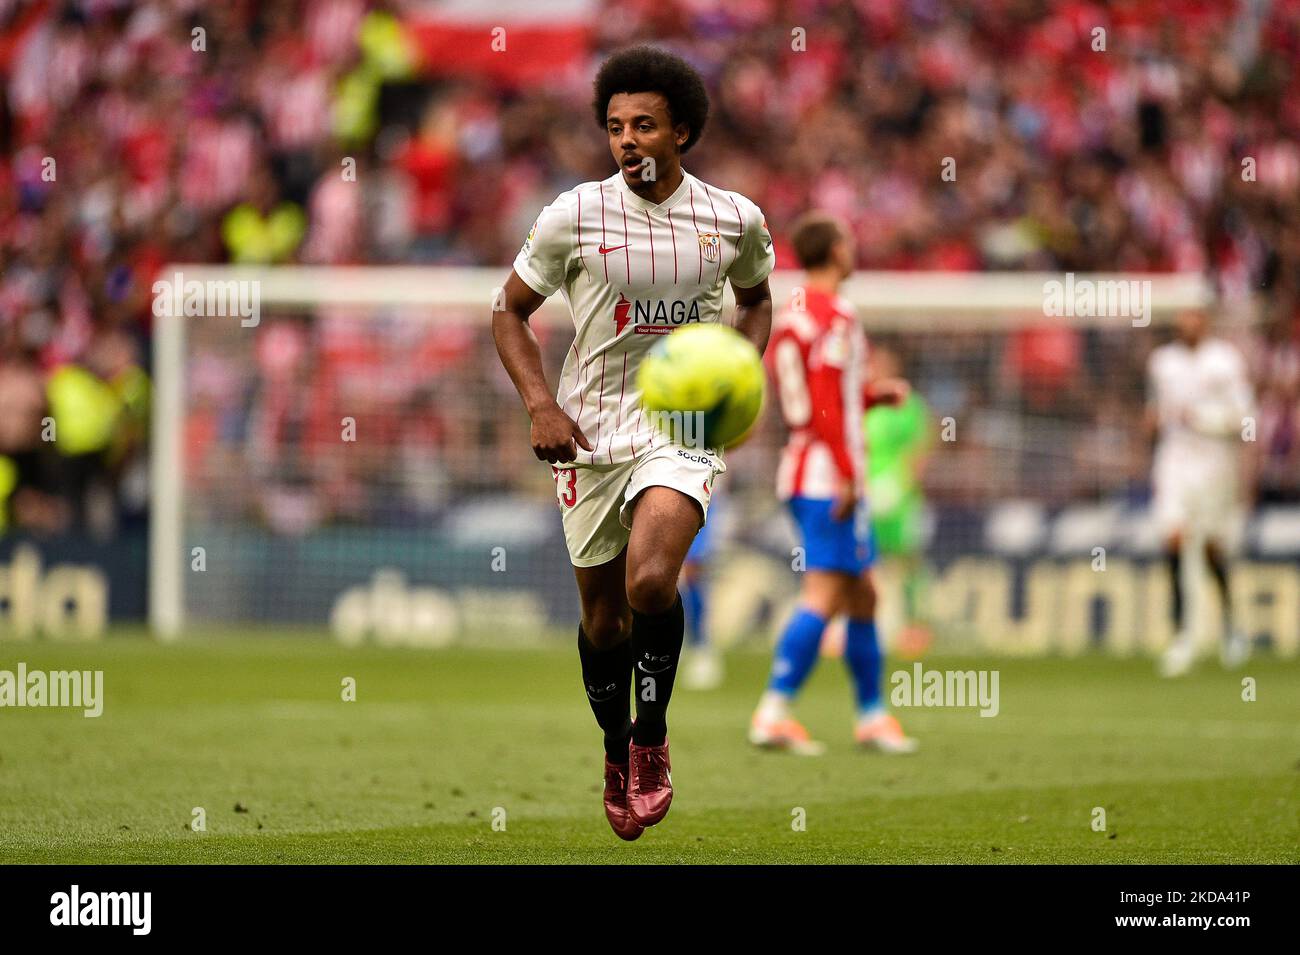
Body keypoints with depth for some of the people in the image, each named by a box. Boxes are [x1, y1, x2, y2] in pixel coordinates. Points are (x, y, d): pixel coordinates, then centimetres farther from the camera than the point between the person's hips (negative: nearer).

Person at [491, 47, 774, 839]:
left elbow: (757, 299, 20)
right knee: (603, 611, 8)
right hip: (592, 430, 1)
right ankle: (617, 754, 33)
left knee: (650, 581, -25)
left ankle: (653, 735, -2)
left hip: (685, 425, -1)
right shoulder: (575, 216, -7)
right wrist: (541, 405, -8)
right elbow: (510, 312, 4)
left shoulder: (734, 219, -2)